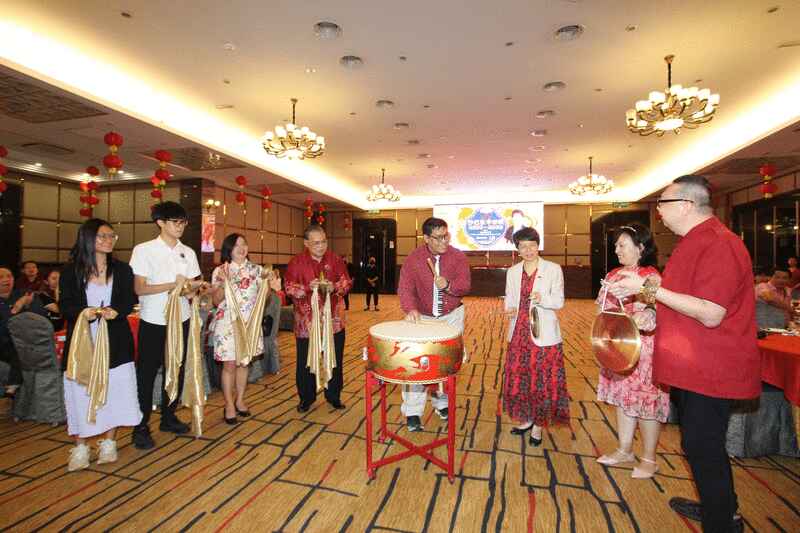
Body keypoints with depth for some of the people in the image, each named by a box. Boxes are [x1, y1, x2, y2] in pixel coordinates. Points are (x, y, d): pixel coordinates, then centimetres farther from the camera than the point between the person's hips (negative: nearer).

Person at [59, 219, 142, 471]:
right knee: (81, 391, 1)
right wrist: (83, 312, -23)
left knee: (114, 389, 2)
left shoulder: (122, 269, 7)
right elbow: (66, 305, -2)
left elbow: (129, 300, 1)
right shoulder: (71, 270, 3)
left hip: (115, 341, 1)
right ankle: (80, 447, 17)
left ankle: (108, 443, 18)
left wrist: (115, 311, -20)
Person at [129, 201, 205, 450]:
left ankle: (168, 417, 31)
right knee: (146, 373, 5)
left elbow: (192, 287, 8)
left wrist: (191, 289, -14)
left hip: (180, 319, 5)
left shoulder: (188, 252, 6)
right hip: (153, 321, -4)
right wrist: (173, 284, -20)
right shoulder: (143, 250, -7)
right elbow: (139, 289, -11)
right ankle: (141, 426, 19)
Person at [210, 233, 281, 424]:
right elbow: (216, 300, -5)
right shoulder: (220, 271, -2)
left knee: (244, 363, 12)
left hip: (249, 323, 3)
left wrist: (271, 287, -19)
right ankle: (229, 405, 18)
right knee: (229, 364, 2)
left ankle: (240, 400, 28)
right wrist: (224, 283, -22)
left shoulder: (256, 270, 4)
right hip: (227, 323, -2)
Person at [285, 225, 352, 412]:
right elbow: (289, 288, -6)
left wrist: (335, 287, -18)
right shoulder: (297, 262, -4)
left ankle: (334, 396, 30)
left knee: (335, 360, 12)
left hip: (333, 319, 2)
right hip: (306, 321, -1)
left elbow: (347, 282, 3)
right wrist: (308, 287, -23)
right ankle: (306, 397, 30)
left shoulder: (335, 259, 2)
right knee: (305, 361, 10)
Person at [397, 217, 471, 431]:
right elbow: (405, 287, -16)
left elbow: (465, 286, -12)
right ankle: (412, 412, 4)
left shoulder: (458, 257, -7)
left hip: (451, 316, 1)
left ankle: (442, 403, 31)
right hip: (423, 317, -1)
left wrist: (448, 285, -32)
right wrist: (410, 309, -34)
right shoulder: (414, 258, -10)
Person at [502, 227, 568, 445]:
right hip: (519, 333, 4)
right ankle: (527, 419, 32)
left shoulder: (553, 269, -2)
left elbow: (559, 301, -5)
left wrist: (542, 299, -25)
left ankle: (538, 425, 23)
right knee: (518, 379, 10)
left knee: (543, 381, 4)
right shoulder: (512, 272, 9)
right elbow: (509, 299, 12)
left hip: (543, 335, -4)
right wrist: (509, 309, -10)